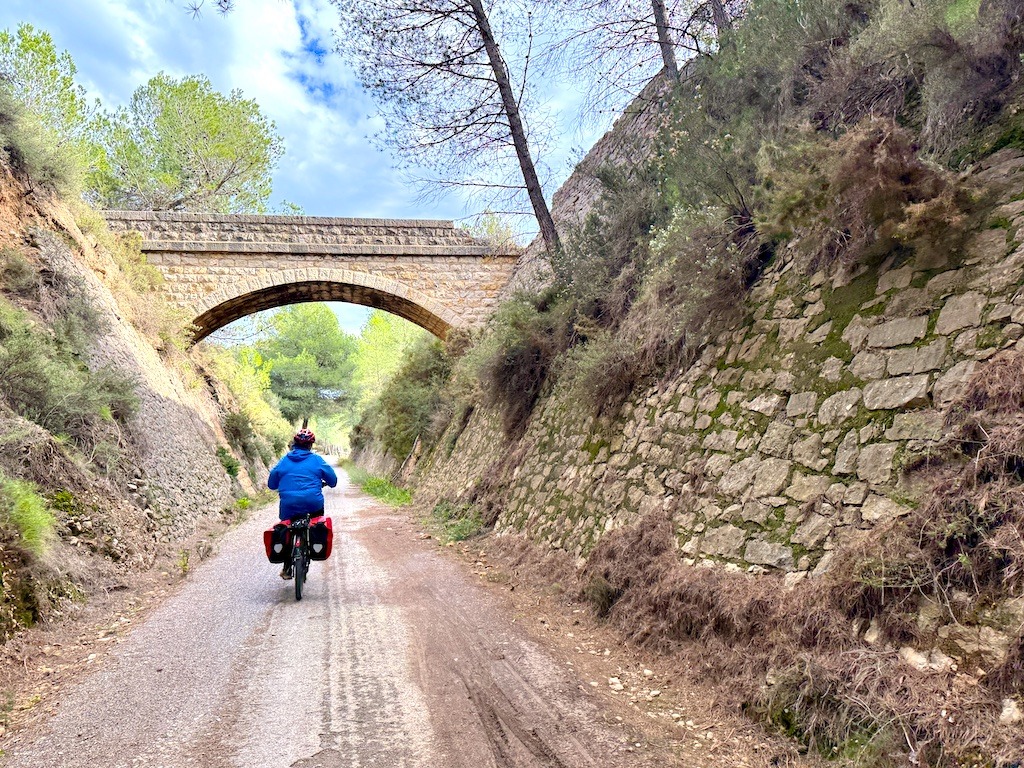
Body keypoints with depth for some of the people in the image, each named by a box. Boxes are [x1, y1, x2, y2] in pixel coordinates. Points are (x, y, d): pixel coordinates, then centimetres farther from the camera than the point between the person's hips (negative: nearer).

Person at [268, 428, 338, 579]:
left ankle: (287, 568, 14)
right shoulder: (316, 460, 2)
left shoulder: (284, 460, 7)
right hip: (313, 503, -1)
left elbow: (271, 484, 11)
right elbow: (333, 479, 6)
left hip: (288, 505, 1)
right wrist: (323, 483, 28)